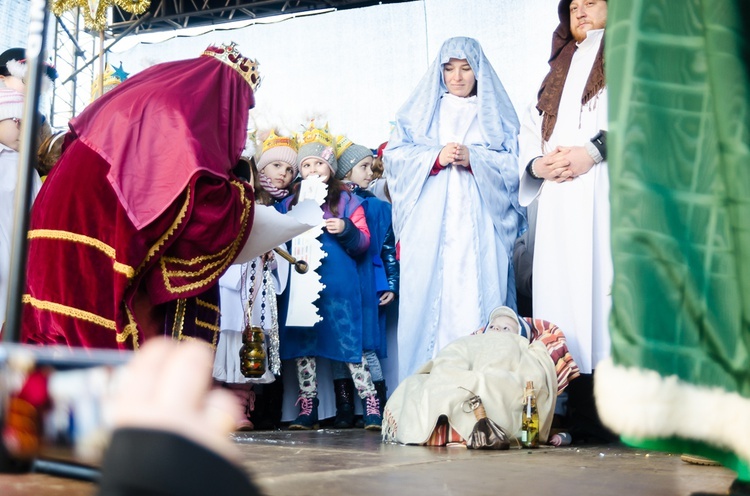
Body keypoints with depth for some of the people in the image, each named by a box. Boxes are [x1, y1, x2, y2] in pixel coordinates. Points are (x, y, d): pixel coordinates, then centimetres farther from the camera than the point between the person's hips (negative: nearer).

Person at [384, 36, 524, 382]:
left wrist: (473, 158, -11)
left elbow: (513, 163, 5)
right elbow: (394, 156, 5)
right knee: (429, 299, -8)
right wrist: (436, 157, -10)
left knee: (479, 299, -10)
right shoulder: (420, 111, 17)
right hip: (430, 227, 0)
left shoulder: (495, 113, 17)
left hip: (480, 226, 0)